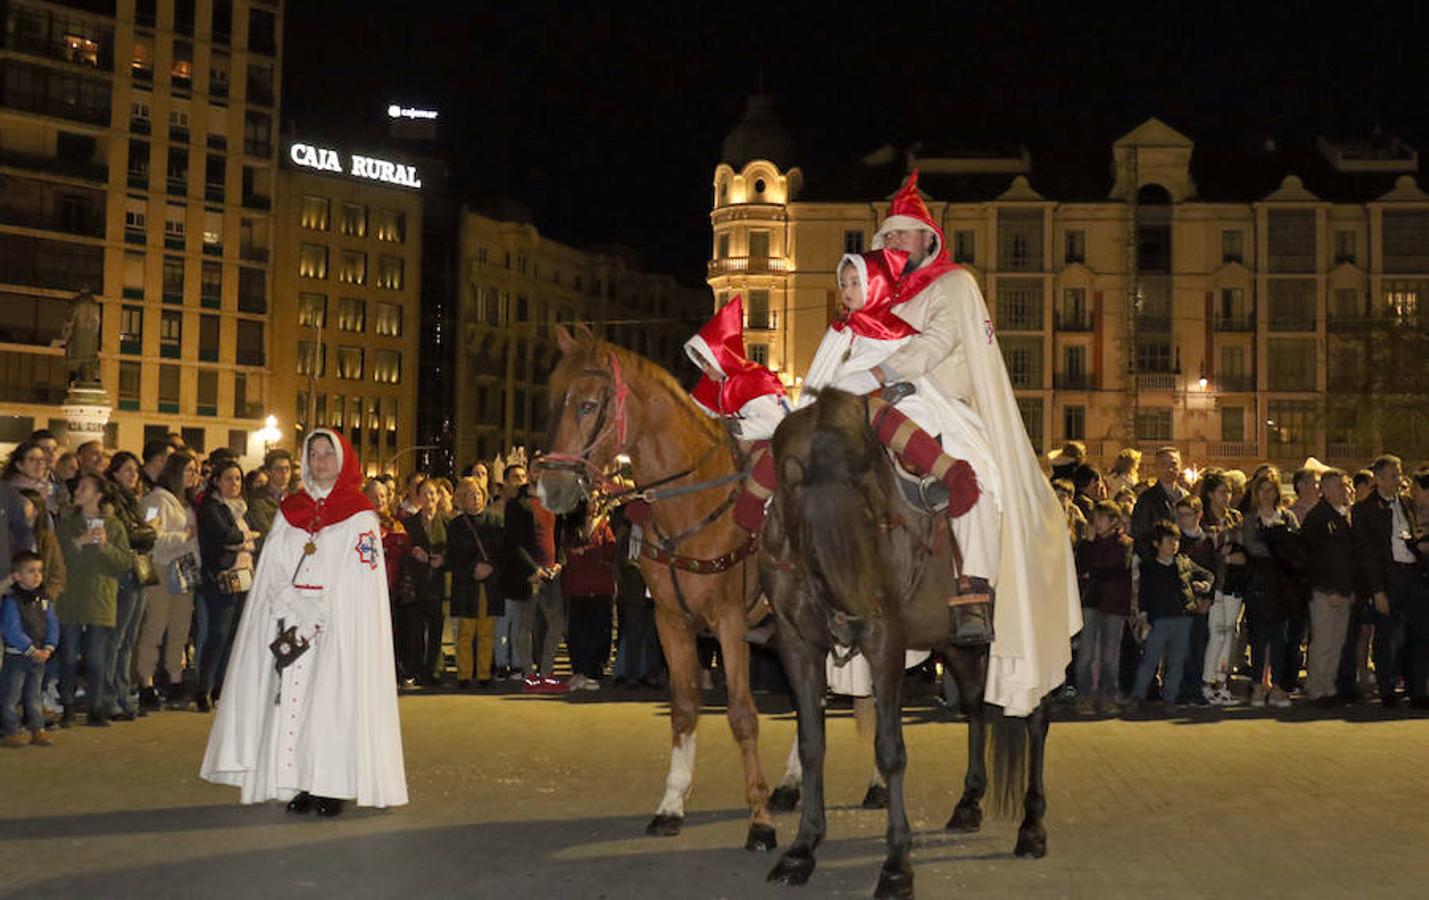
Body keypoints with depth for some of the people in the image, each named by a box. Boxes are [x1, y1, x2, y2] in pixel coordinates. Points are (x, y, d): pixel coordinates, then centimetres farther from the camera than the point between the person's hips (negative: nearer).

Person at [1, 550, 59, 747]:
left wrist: (48, 649, -9)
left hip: (39, 656, 6)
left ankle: (38, 730, 19)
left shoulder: (44, 599, 5)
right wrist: (31, 650, -20)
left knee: (34, 696, 14)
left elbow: (53, 625, 4)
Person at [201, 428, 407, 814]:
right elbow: (273, 569, 6)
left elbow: (358, 580, -6)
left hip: (339, 628, -4)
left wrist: (317, 615, -11)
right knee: (291, 699, -1)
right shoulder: (290, 510, 12)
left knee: (331, 697, -7)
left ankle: (332, 786, -4)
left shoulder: (360, 515, 0)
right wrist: (294, 609, -9)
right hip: (290, 627, 4)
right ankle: (302, 783, 3)